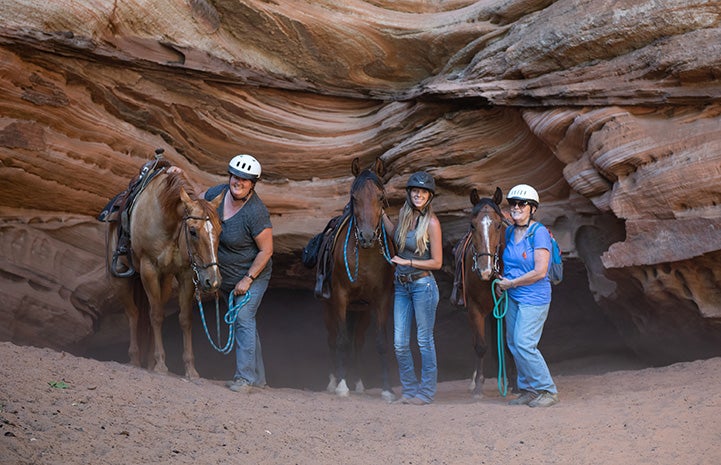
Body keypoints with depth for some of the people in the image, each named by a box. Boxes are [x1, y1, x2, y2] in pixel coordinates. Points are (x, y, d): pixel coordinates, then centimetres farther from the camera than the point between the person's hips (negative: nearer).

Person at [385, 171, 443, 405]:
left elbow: (436, 262, -12)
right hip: (402, 286, 7)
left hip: (422, 284, -6)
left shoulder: (431, 222, -12)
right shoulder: (404, 214, 6)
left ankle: (426, 392, 12)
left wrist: (406, 262, -13)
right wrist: (382, 215, 19)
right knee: (400, 343, 7)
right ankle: (410, 390, 20)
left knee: (424, 341, 3)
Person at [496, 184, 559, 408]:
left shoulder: (539, 233, -15)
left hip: (534, 297, -8)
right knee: (513, 344, 10)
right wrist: (501, 281, 4)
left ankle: (548, 390, 0)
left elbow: (540, 272, -20)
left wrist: (511, 283, -13)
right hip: (513, 297, 8)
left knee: (524, 344, -13)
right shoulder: (509, 232, 8)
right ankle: (528, 389, 21)